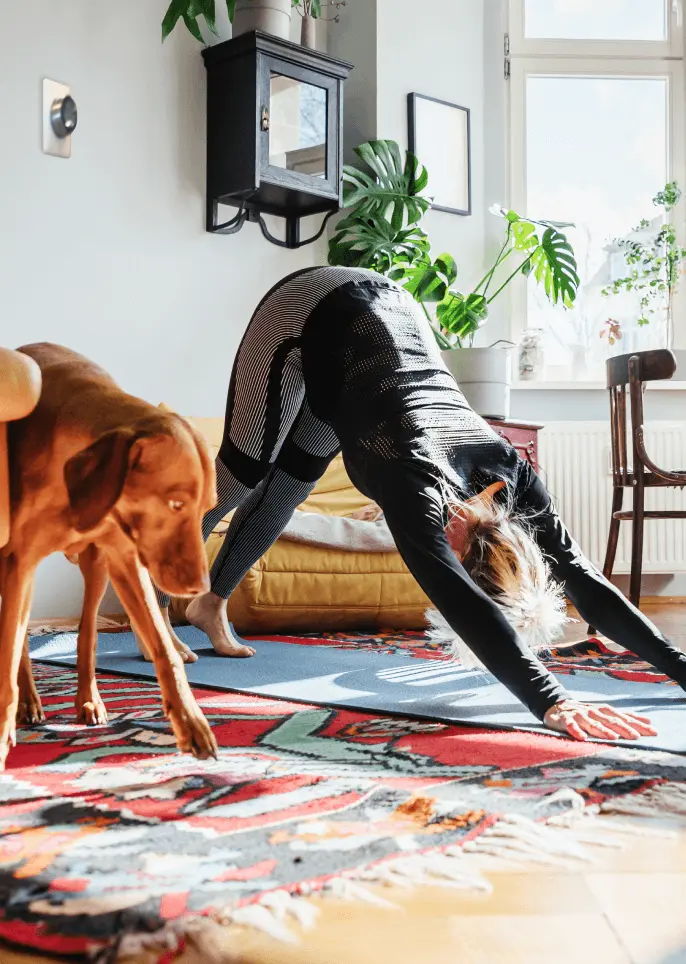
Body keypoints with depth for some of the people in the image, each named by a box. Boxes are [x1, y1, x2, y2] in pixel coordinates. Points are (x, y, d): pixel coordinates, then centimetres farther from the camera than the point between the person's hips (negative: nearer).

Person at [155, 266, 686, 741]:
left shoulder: (510, 476, -23)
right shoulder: (413, 480, -39)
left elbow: (584, 579, -23)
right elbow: (466, 606, -51)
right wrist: (552, 703, -59)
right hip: (308, 312, -5)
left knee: (288, 485, 13)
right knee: (245, 470, 0)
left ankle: (212, 602, 33)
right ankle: (156, 598, 21)